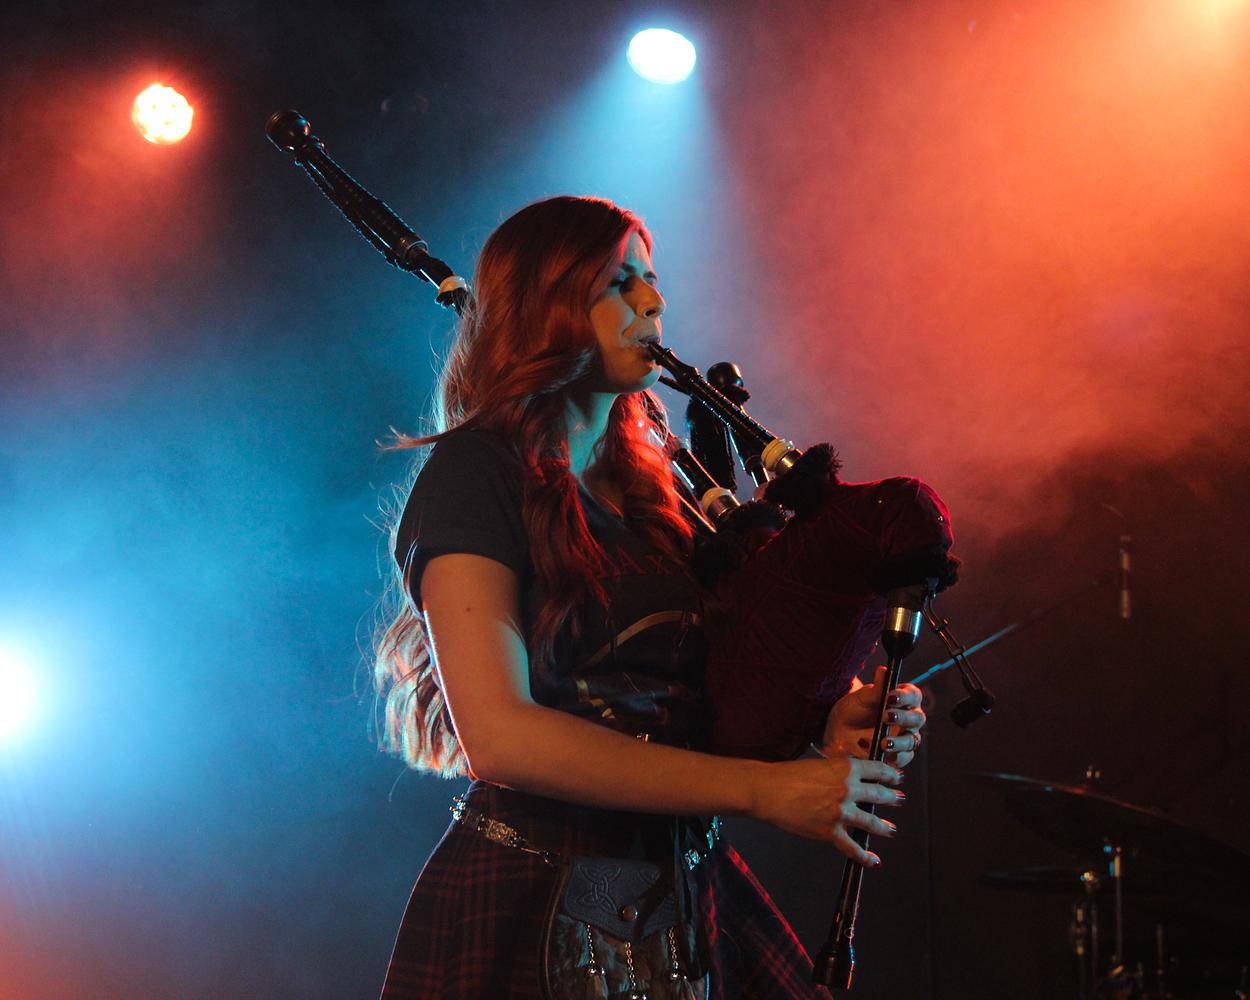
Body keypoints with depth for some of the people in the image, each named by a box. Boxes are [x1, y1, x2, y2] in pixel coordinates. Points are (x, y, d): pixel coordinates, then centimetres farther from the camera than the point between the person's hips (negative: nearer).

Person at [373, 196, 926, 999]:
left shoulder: (646, 489, 13)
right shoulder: (477, 473, -10)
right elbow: (500, 735, -21)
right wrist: (762, 788, -22)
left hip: (681, 901, 7)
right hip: (532, 923, -7)